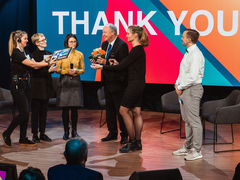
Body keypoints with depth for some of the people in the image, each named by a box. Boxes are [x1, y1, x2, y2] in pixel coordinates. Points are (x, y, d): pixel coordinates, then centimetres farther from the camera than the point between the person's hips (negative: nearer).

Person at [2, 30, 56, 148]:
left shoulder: (26, 53, 14)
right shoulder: (16, 53, -14)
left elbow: (35, 66, 7)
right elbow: (32, 64, -19)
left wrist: (45, 60, -6)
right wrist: (48, 63, -16)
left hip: (26, 84, 9)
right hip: (17, 85, -9)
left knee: (26, 113, 8)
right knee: (24, 113, -8)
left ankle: (23, 139, 14)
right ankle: (6, 134, 7)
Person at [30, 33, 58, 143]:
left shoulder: (49, 54, 12)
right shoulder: (34, 55, -11)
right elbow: (36, 72, -17)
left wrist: (53, 69, -3)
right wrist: (49, 70, -25)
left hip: (46, 86, 6)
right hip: (37, 86, -6)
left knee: (44, 111, 11)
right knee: (35, 112, 0)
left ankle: (42, 133, 18)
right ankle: (35, 135, 6)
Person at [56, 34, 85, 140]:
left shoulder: (79, 54, 8)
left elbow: (83, 69, 11)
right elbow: (57, 70, 2)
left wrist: (76, 71, -8)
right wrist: (67, 71, -13)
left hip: (75, 82, 1)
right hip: (65, 82, -1)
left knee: (74, 108, 0)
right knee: (65, 108, -2)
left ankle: (74, 130, 11)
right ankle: (66, 131, 6)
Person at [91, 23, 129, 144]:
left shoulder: (122, 45, -16)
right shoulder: (104, 44, 11)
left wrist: (106, 62, -27)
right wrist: (97, 60, -5)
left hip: (118, 82, -9)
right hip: (107, 82, 9)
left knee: (120, 110, -2)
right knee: (109, 108, 14)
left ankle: (124, 135, 7)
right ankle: (112, 133, 24)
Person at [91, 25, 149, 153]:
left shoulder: (137, 50, -17)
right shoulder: (138, 49, 13)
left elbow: (122, 67, -19)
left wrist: (102, 67, -15)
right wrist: (118, 63, 6)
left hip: (135, 84, -10)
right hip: (137, 84, 10)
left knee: (124, 110, -4)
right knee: (136, 112, 10)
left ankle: (132, 141, 0)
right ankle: (137, 142, 13)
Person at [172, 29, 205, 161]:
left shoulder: (196, 55, -17)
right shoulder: (188, 53, 15)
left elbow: (193, 77, -23)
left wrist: (181, 87, -13)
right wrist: (177, 84, 7)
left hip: (192, 90, -10)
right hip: (183, 89, 10)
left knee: (194, 120, -6)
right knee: (187, 120, 15)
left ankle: (196, 151, -3)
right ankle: (187, 147, 24)